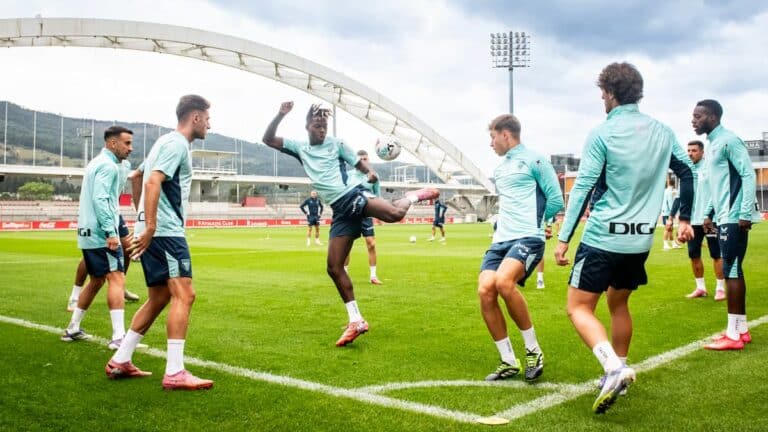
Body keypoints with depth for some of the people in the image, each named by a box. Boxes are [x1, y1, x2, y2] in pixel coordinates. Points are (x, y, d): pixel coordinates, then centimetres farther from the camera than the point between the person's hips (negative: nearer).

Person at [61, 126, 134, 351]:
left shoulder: (97, 163, 20)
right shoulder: (108, 165, -11)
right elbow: (100, 200, -21)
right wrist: (111, 232, -25)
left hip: (88, 233, 10)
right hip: (101, 234, -10)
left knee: (96, 281, 18)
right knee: (116, 279, -13)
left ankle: (73, 329, 25)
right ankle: (118, 337, -18)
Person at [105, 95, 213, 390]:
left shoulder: (166, 142, 22)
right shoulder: (177, 144, -10)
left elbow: (138, 177, 32)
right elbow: (153, 182, -22)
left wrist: (145, 220, 33)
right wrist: (150, 227, -27)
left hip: (155, 231, 10)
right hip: (166, 232, -10)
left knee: (159, 298, 15)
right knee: (183, 294, -13)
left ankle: (119, 362, 20)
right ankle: (174, 373, -15)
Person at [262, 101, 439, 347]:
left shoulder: (336, 143, 13)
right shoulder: (299, 148, 20)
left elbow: (360, 163, 9)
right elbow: (268, 139, 16)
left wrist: (370, 172, -14)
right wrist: (281, 115, 1)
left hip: (352, 195, -3)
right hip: (340, 211, 4)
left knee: (394, 213, -34)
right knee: (333, 268, -2)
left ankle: (413, 197, 3)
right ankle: (356, 321, 7)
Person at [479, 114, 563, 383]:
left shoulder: (534, 160, -2)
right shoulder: (499, 170, 21)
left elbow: (556, 200, -3)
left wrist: (533, 221, 9)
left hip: (528, 238, -7)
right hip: (501, 239, 8)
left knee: (503, 282, -30)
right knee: (485, 290, -11)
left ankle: (533, 350, -9)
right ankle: (508, 362, 3)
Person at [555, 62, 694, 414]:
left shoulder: (602, 134, -10)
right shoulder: (662, 132, 8)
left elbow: (583, 189, -13)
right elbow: (687, 173, 14)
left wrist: (564, 238, -10)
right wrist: (684, 219, 24)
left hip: (603, 236, -6)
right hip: (641, 239, 6)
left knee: (578, 308, -2)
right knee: (619, 304, 22)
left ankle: (614, 368, -22)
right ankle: (617, 374, 29)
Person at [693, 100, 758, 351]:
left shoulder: (728, 141, -12)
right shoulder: (712, 145, 17)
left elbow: (748, 175, -17)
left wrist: (745, 214, -22)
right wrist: (709, 213, 21)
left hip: (734, 219, -10)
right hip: (724, 218, 10)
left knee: (731, 271, -8)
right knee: (733, 271, 11)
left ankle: (733, 335, -4)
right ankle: (741, 329, 18)